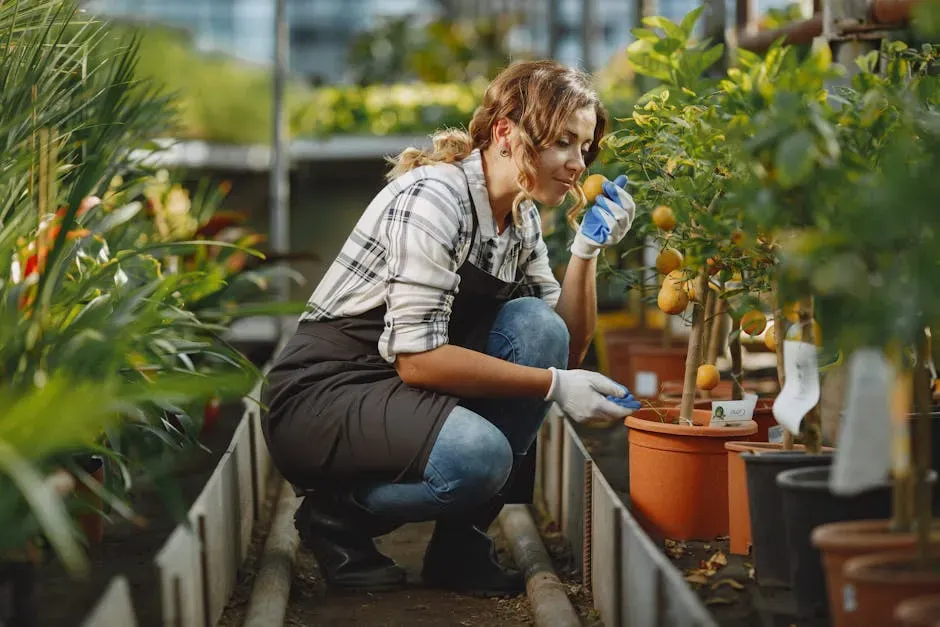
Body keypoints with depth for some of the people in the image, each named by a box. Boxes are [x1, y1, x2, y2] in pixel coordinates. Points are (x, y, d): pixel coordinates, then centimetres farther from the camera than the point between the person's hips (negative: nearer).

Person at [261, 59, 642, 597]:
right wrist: (553, 386, -25)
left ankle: (461, 541, -7)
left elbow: (565, 346, 6)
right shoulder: (434, 198, -20)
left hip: (404, 393, 8)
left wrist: (588, 249, -7)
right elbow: (417, 358, -26)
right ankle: (337, 513, -3)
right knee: (477, 453, -34)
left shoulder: (523, 218, 6)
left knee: (538, 326, -14)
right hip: (322, 391, -8)